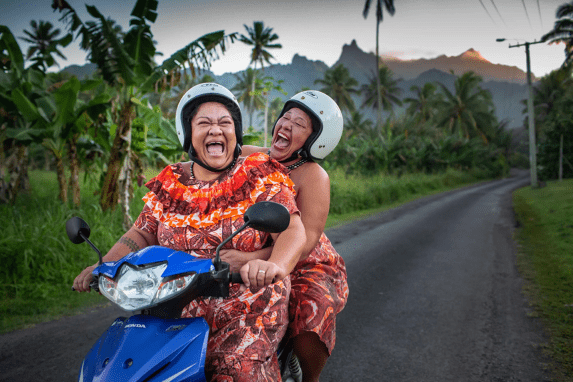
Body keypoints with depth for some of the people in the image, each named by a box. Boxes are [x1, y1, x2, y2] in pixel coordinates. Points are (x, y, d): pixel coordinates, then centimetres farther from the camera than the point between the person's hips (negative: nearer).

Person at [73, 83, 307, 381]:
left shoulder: (261, 176, -3)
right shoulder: (170, 185, 10)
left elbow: (293, 230, -15)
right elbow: (141, 234, 15)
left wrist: (275, 265, -36)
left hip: (250, 310, -3)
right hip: (180, 309, 4)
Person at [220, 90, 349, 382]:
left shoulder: (313, 176, -15)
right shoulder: (247, 157, 1)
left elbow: (305, 240, -27)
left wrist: (250, 259, -42)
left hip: (307, 267, -5)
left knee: (312, 314, -31)